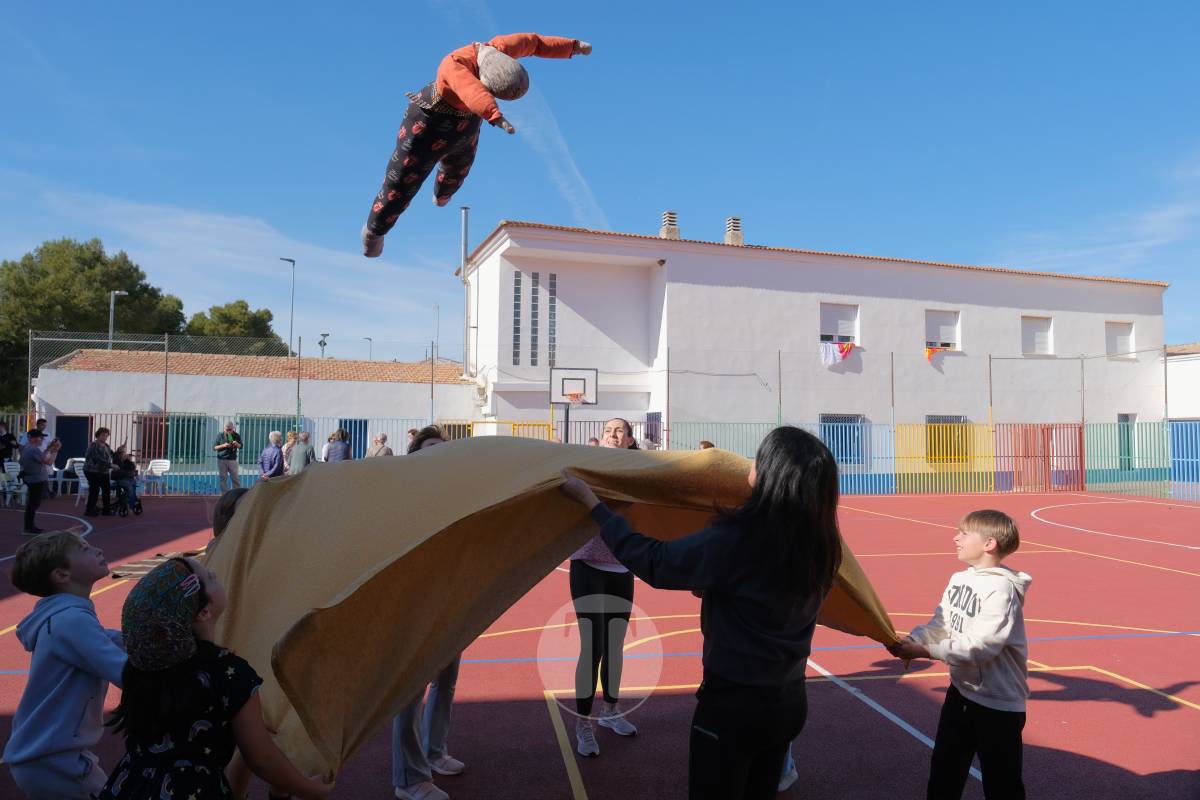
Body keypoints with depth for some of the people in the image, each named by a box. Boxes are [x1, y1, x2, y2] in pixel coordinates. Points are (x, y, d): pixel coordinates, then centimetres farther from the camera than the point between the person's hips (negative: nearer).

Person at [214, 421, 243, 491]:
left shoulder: (236, 436, 5)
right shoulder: (220, 435, 2)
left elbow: (240, 447, -1)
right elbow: (214, 447, 0)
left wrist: (236, 444, -23)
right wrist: (223, 445, -16)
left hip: (232, 460, 0)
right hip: (221, 460, 0)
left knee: (235, 478, 0)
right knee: (222, 478, 2)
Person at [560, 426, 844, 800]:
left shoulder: (733, 541, -26)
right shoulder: (819, 545, -6)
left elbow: (652, 561, -18)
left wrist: (589, 498, -9)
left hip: (733, 703, -6)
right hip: (790, 700, 6)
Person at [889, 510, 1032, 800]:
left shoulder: (1002, 588, -23)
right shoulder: (959, 579, 2)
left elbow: (981, 646, -29)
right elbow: (940, 624, 3)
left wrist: (925, 651, -30)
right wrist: (911, 641, -16)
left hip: (998, 702, -8)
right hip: (961, 691, 8)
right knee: (944, 769, 21)